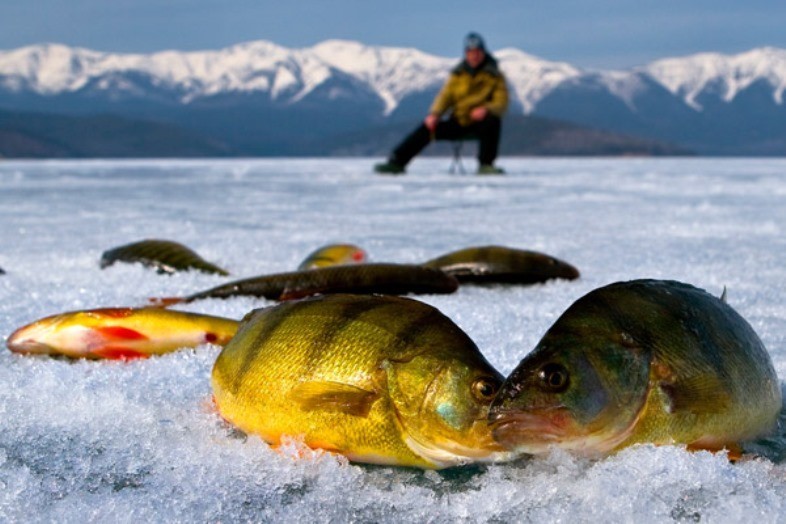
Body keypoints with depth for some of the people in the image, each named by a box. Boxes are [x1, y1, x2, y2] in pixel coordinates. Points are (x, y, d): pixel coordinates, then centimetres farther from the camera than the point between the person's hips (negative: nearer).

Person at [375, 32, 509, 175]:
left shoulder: (495, 76, 0)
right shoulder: (458, 74, 9)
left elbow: (501, 103, -9)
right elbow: (445, 96, 2)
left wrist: (486, 109, -32)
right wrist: (434, 114, -18)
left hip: (479, 124, -3)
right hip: (457, 123, 3)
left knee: (493, 121, -36)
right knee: (427, 127, -17)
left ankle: (486, 165, -27)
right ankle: (396, 162, -21)